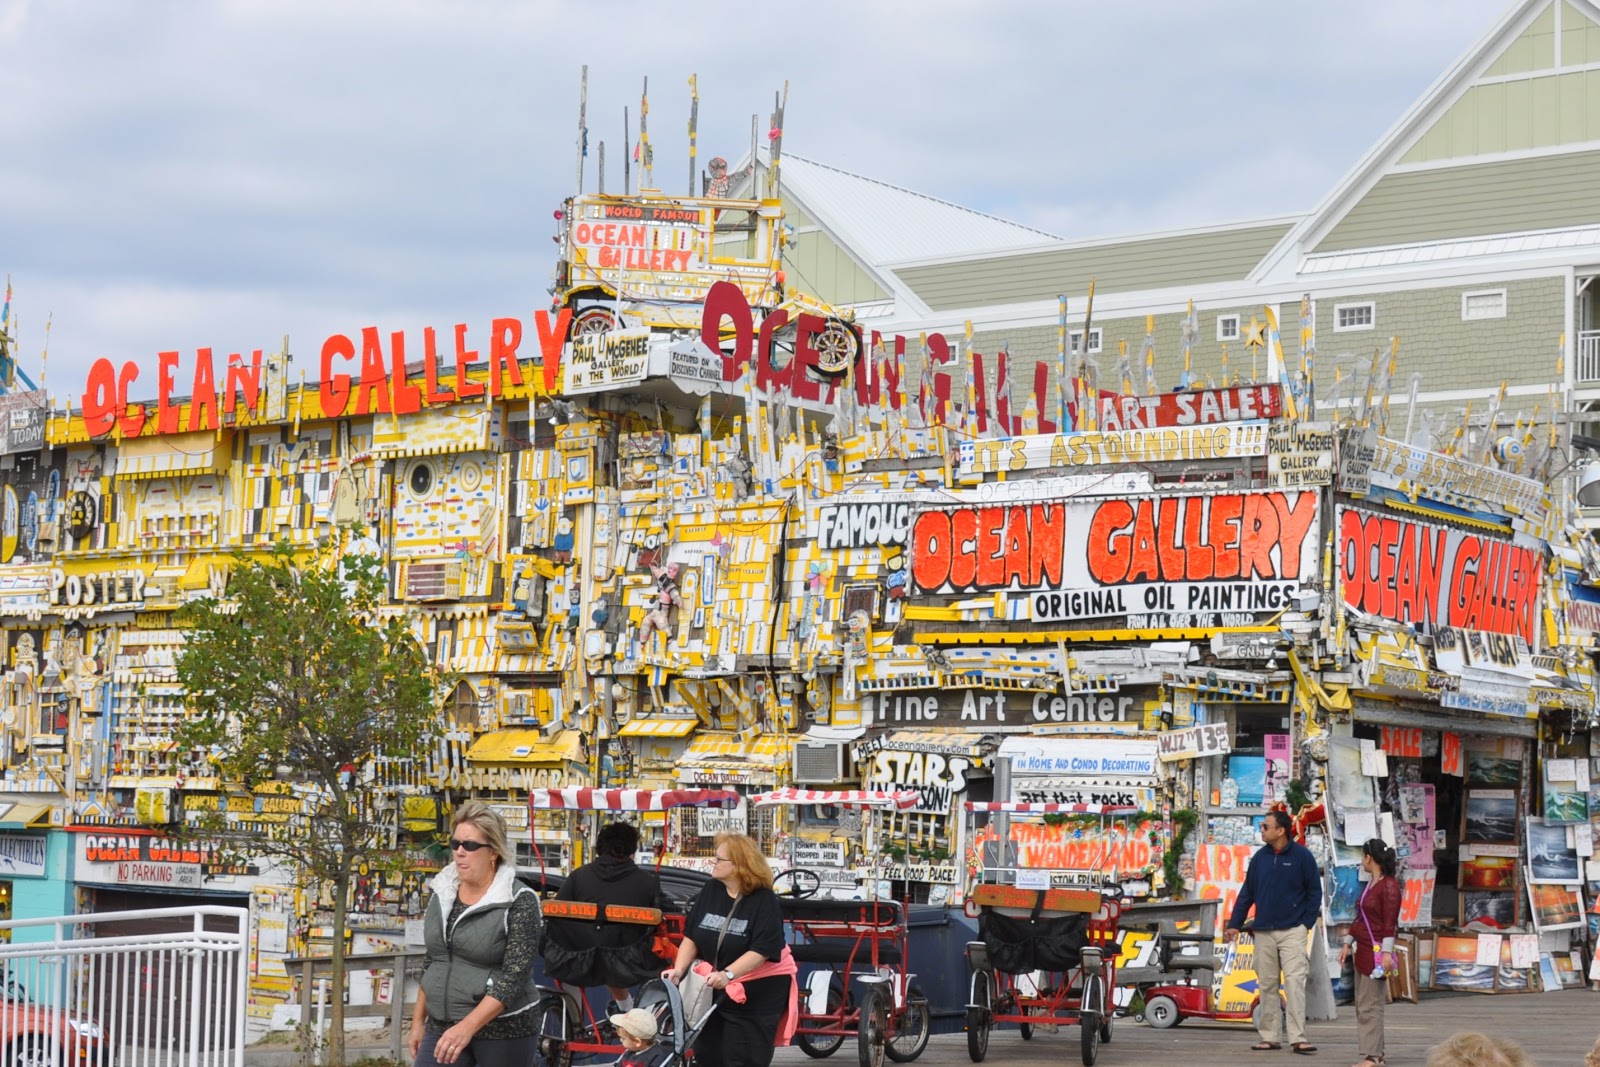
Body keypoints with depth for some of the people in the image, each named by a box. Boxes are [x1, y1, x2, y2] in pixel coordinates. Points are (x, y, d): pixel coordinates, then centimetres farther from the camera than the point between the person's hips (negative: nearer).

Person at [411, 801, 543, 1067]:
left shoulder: (519, 901, -12)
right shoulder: (443, 893, 7)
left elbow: (514, 977, -19)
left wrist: (467, 1027, -26)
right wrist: (418, 1020, 16)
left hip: (503, 1030, -5)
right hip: (442, 1026, 5)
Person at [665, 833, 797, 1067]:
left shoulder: (764, 900, -17)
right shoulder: (711, 890, 0)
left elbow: (761, 950, -25)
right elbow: (691, 937, 2)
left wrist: (728, 974, -35)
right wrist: (679, 969, -13)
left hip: (758, 991, -6)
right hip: (713, 987, 6)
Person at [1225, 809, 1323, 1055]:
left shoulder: (1302, 856, -4)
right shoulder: (1259, 858, 6)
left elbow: (1314, 892, 1)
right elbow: (1247, 893, 12)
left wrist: (1307, 923, -5)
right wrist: (1235, 924, 9)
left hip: (1292, 931, -4)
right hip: (1263, 932, 4)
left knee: (1294, 982, -11)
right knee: (1266, 986, 6)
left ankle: (1298, 1038, -13)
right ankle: (1271, 1036, 13)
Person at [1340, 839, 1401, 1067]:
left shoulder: (1389, 885, -12)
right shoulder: (1370, 884, 15)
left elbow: (1390, 922, -17)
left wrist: (1387, 952, -22)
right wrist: (1347, 944, 20)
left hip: (1376, 951, -10)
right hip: (1363, 950, 10)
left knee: (1371, 1005, -9)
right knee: (1362, 1005, 10)